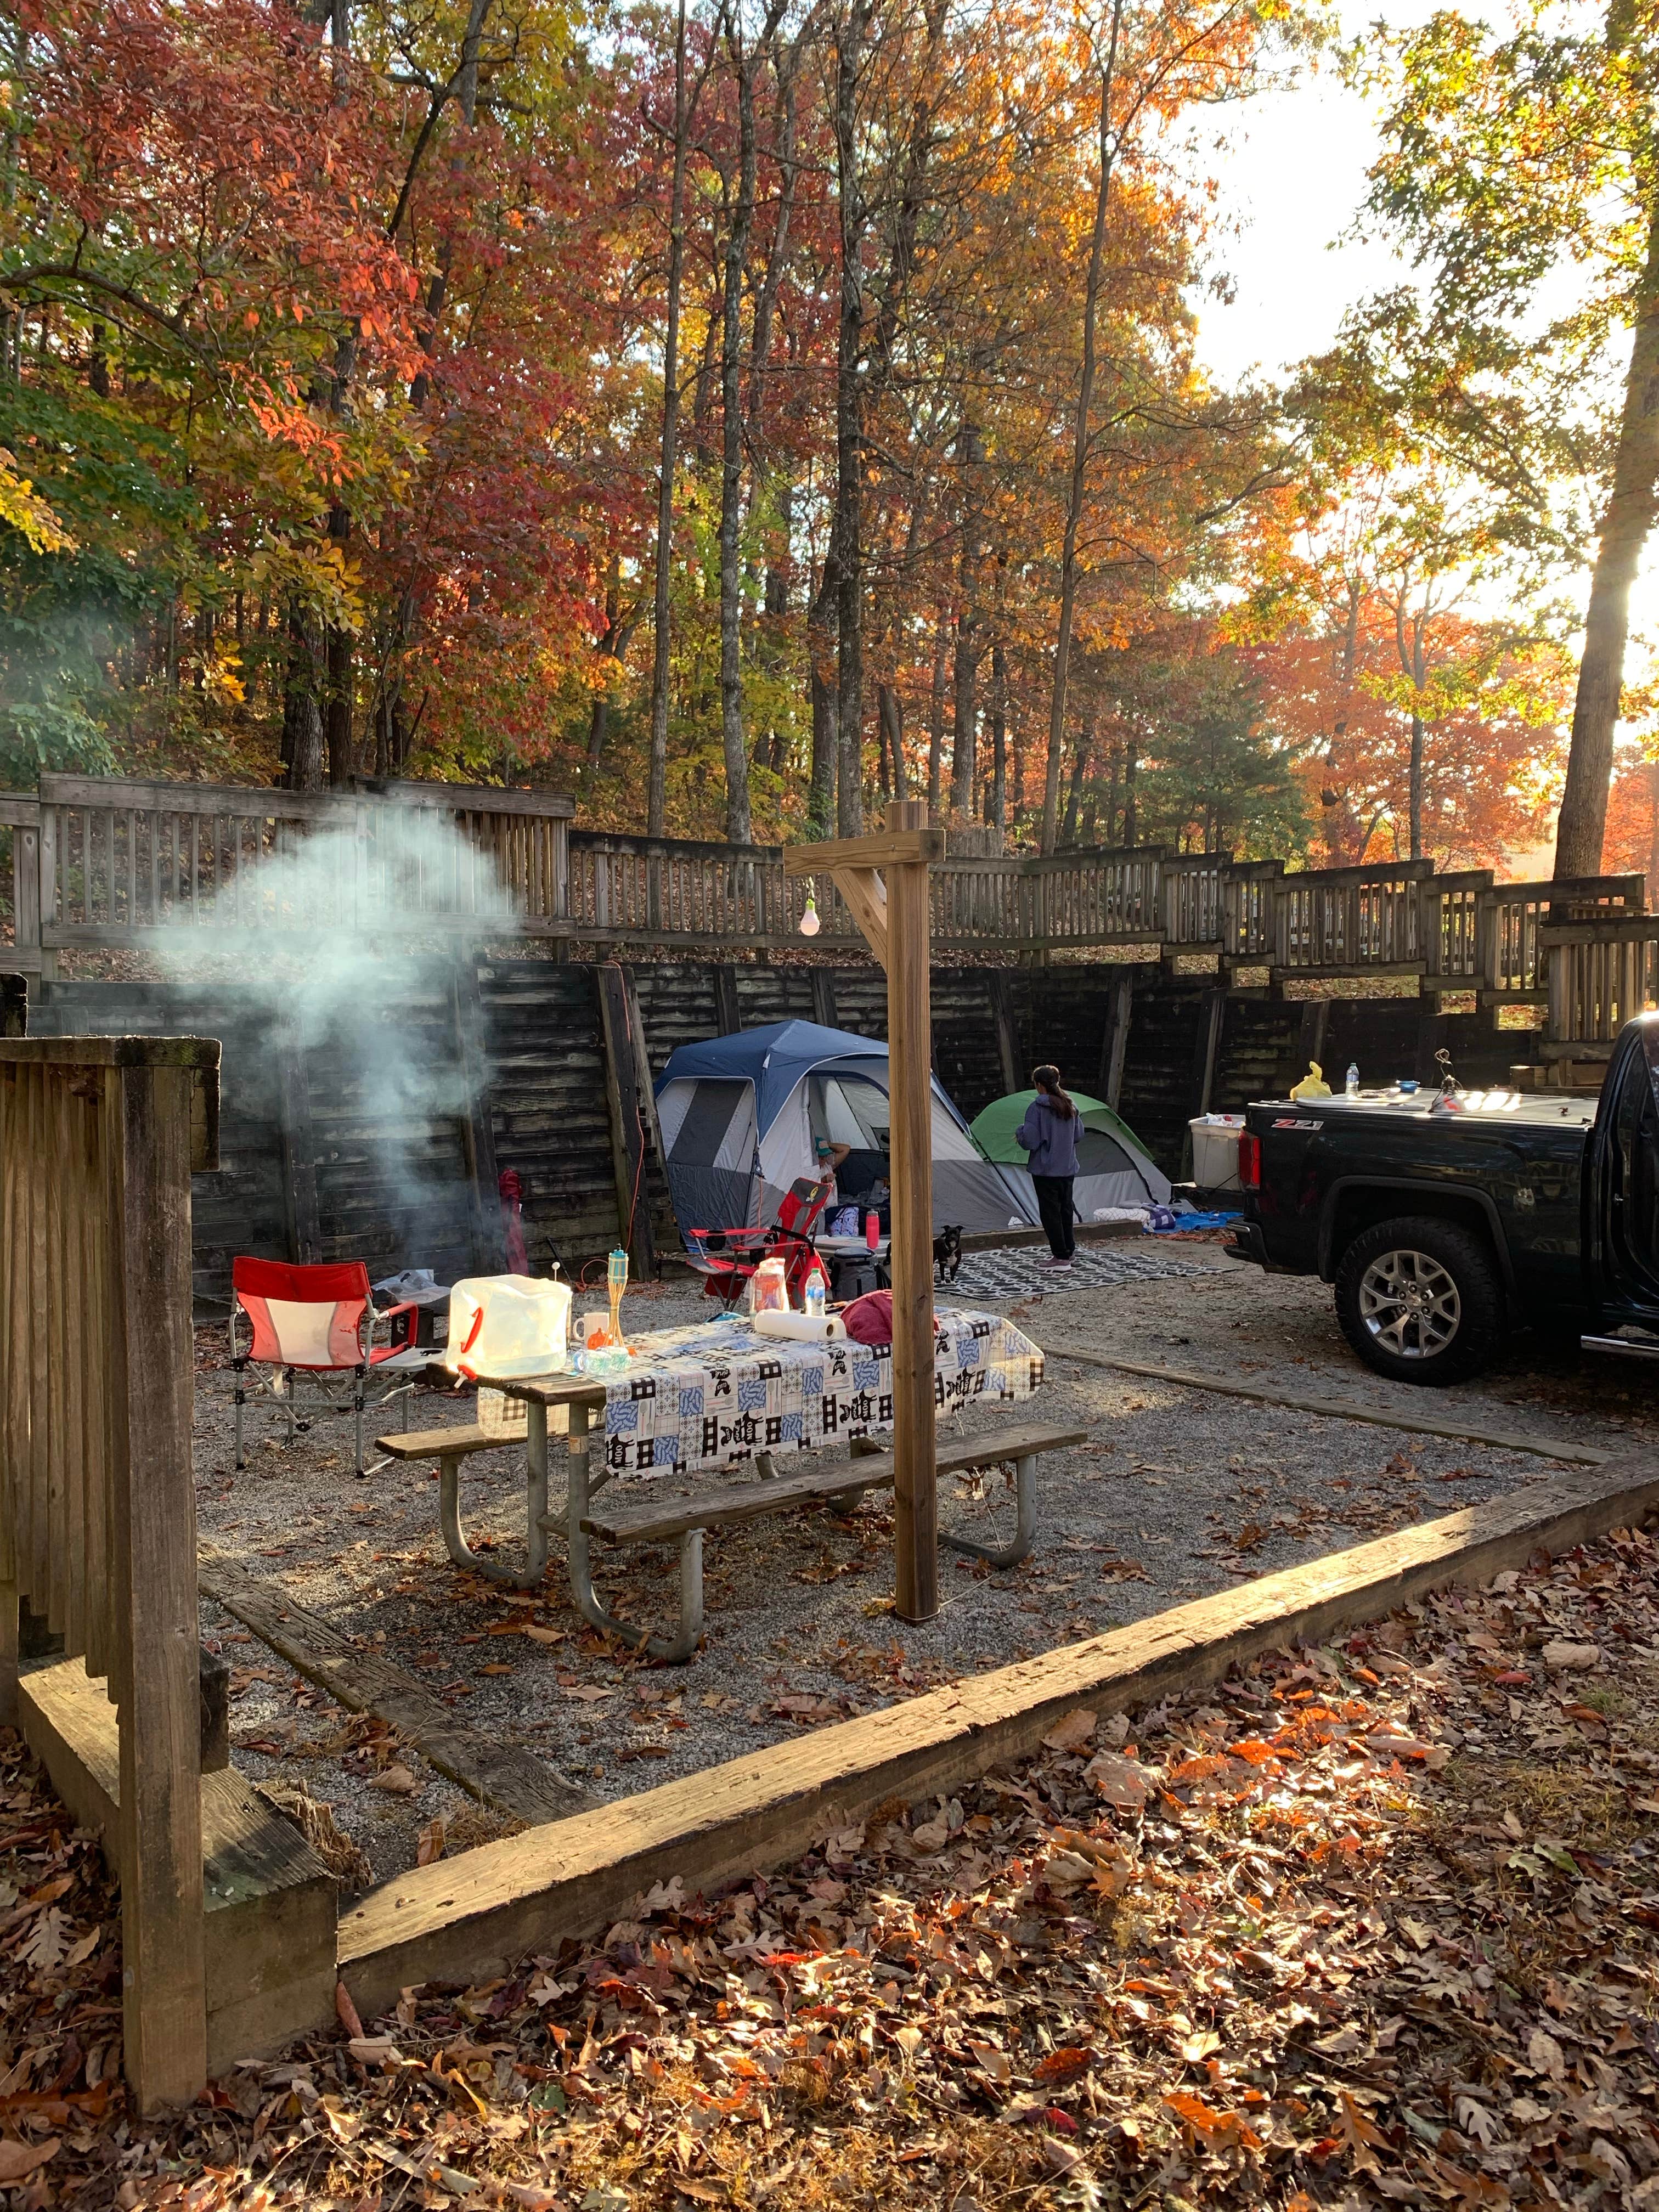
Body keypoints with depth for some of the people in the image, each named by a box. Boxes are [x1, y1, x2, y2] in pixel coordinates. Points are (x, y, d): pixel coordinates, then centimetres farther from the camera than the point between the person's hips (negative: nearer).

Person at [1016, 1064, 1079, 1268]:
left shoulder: (1037, 1108, -15)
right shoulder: (1070, 1106, 6)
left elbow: (1030, 1142, -17)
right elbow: (1077, 1136, 18)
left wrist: (1019, 1131, 2)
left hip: (1046, 1169, -7)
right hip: (1068, 1169, 7)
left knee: (1050, 1212, 0)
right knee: (1066, 1210, 16)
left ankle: (1061, 1256, 1)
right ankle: (1067, 1252, 23)